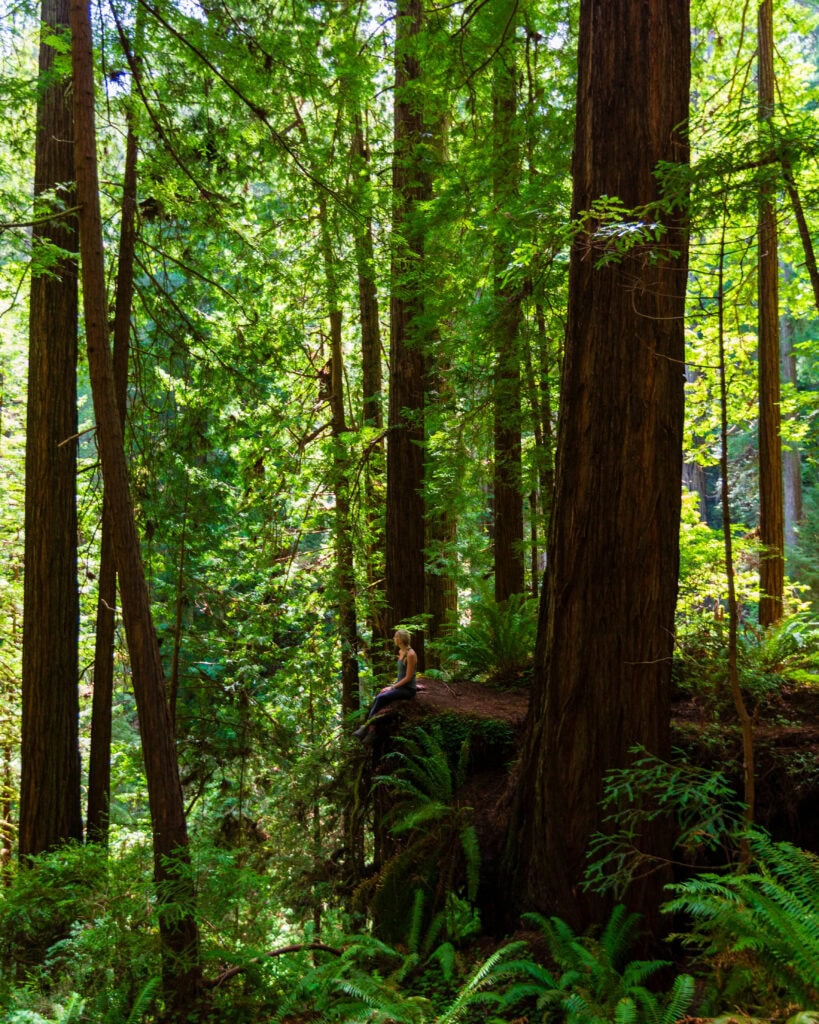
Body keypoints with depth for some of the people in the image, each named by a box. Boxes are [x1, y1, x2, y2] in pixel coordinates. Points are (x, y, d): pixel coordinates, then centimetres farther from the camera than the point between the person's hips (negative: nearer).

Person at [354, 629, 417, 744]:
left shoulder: (410, 654, -17)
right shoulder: (401, 652, 11)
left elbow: (408, 677, -17)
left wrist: (392, 687, -15)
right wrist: (392, 685, 7)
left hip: (408, 689, -8)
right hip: (399, 686, 8)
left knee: (380, 698, -23)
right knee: (378, 698, -15)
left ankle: (367, 728, -14)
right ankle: (371, 730, -21)